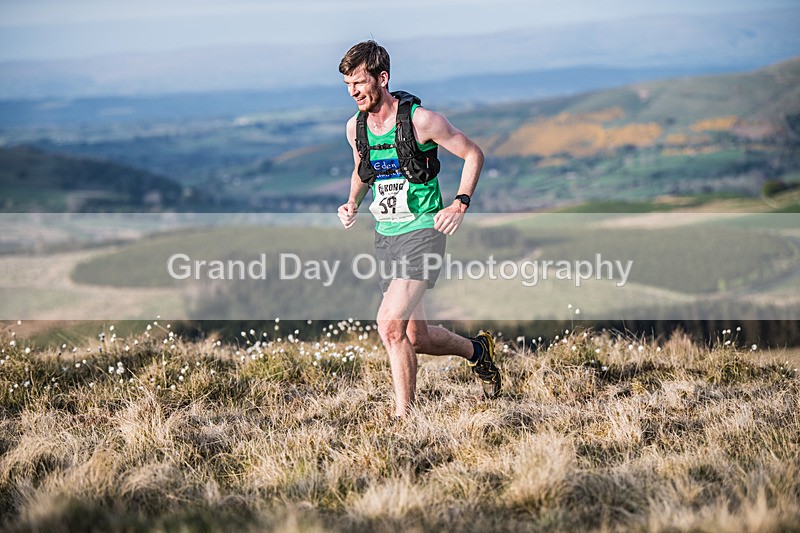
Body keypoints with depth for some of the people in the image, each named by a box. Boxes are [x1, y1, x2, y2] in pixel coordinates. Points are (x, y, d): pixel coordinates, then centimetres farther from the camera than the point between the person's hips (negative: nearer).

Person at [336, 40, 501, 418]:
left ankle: (404, 415, -10)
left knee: (390, 323, -21)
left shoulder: (420, 120, -14)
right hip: (386, 235, 7)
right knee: (416, 336, 11)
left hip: (422, 230, -7)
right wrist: (352, 204, 4)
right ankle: (477, 351, 40)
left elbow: (473, 154, -4)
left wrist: (460, 205, -14)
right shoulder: (355, 127, 4)